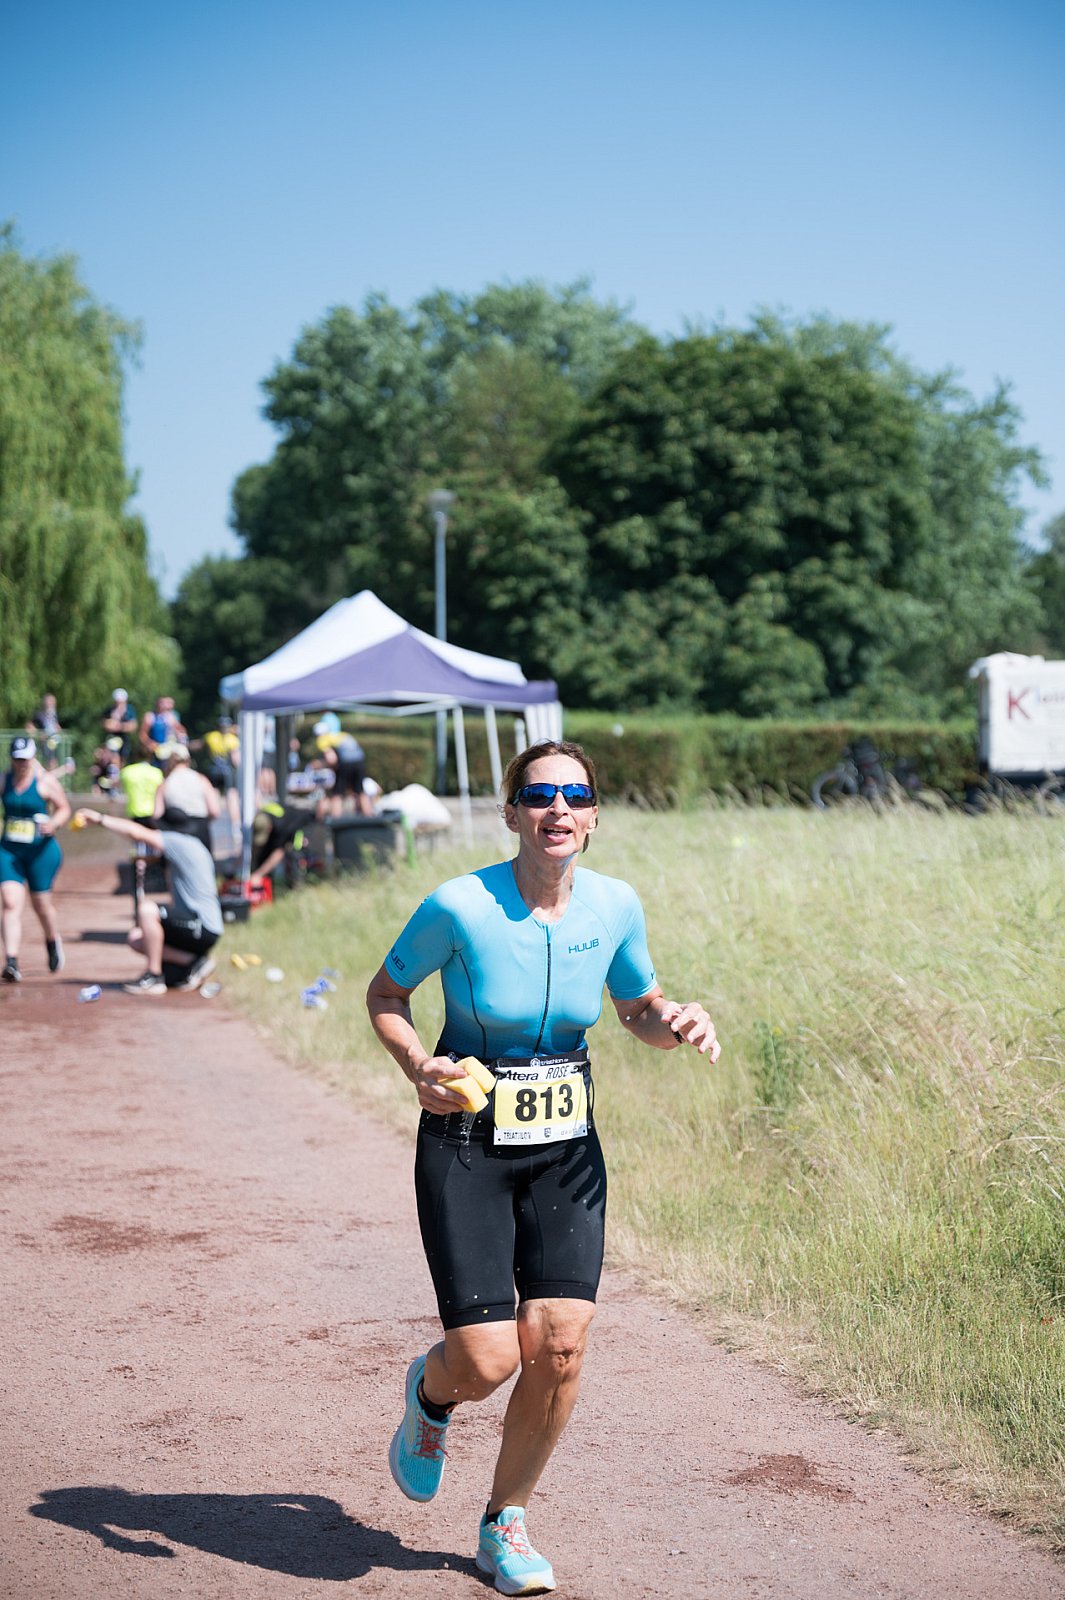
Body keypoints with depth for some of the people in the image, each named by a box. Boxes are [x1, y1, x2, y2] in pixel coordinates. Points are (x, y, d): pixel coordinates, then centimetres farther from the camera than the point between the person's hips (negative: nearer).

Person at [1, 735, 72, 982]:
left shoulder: (46, 781, -6)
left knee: (41, 903, 9)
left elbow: (64, 808, 1)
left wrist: (53, 823, -19)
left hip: (41, 850, -2)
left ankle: (53, 941, 41)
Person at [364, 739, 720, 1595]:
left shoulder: (616, 906, -3)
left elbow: (639, 1008, 13)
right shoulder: (460, 906, -15)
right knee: (487, 1361, -10)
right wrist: (418, 1064, -19)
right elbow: (385, 994, 0)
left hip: (567, 1147, 3)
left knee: (559, 1346, -7)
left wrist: (678, 1022, -10)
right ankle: (431, 1393, 31)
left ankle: (506, 1524, 18)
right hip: (466, 1144, -3)